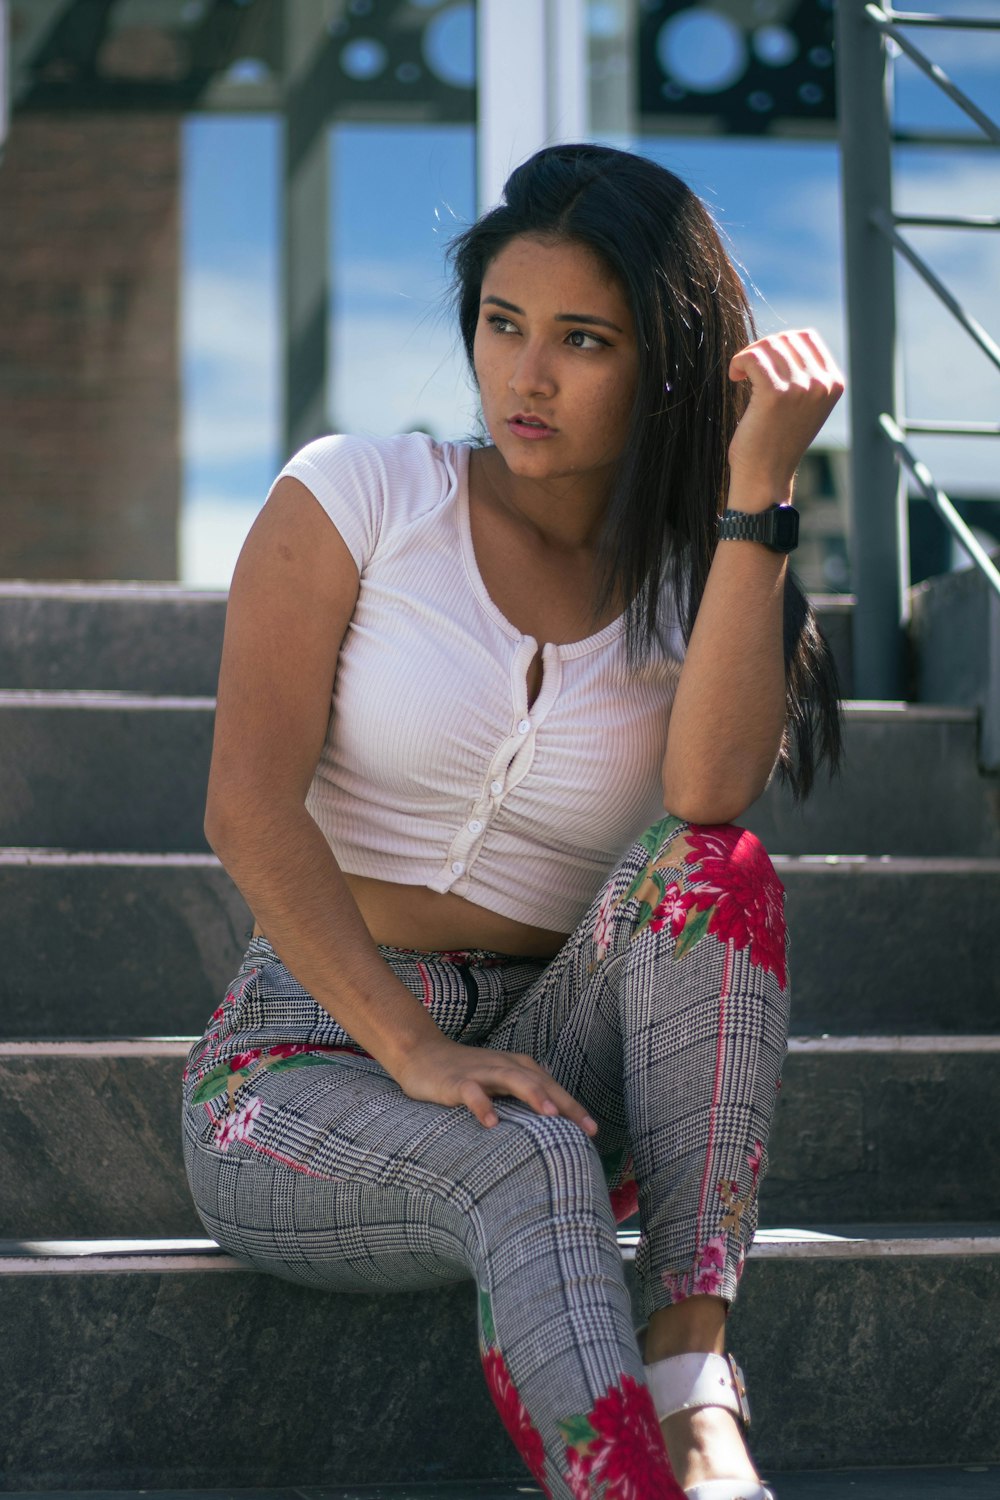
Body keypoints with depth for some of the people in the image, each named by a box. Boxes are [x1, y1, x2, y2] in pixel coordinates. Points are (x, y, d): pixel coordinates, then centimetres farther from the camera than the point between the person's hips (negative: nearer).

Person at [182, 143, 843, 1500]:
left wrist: (754, 490, -18)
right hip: (307, 1059, -2)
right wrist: (413, 1050, -21)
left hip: (543, 1054, 3)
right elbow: (248, 808, -10)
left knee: (714, 869, -27)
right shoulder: (354, 498, 2)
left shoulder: (688, 583, 7)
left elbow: (710, 796, -17)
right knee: (528, 1160, -35)